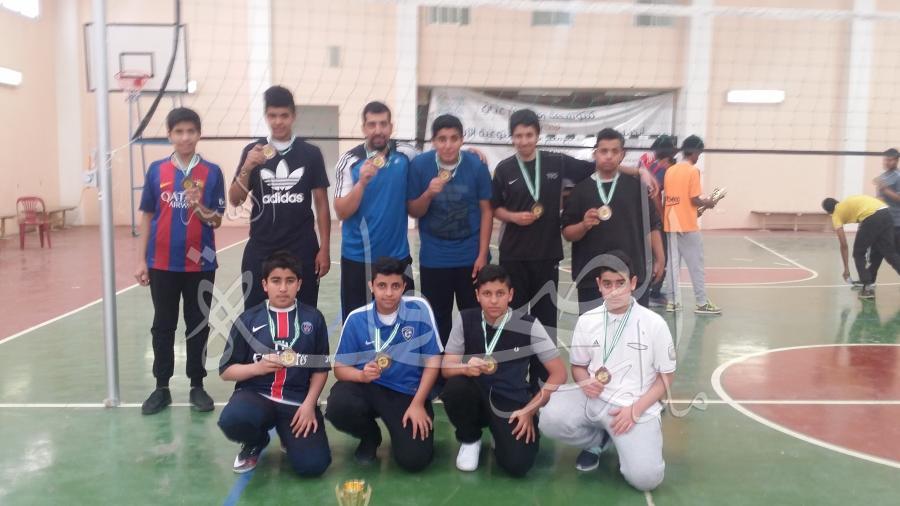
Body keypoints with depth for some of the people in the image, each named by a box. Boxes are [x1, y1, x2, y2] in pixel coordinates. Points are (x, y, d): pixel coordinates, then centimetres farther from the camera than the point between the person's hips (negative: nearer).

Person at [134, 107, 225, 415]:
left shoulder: (212, 172, -2)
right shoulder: (156, 170, 2)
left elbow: (217, 220, -1)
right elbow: (147, 216, 5)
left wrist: (200, 208, -22)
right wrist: (141, 260, 3)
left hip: (200, 264, -1)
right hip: (162, 264, 1)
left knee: (198, 326, 8)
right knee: (163, 326, 10)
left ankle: (197, 386, 21)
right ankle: (161, 387, 21)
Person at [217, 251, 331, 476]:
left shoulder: (313, 318, 3)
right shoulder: (248, 319, 1)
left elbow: (321, 368, 6)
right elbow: (226, 370, 4)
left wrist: (309, 404, -7)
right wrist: (257, 367, -14)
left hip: (298, 400, 0)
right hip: (255, 394, 0)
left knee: (312, 464, -19)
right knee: (232, 421, -35)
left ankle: (289, 435, 19)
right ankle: (256, 442, 6)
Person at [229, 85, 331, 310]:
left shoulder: (310, 153, 1)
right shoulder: (253, 151, 3)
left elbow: (321, 204, 4)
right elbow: (235, 200, 0)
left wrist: (324, 248, 0)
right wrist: (247, 168, -17)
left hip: (302, 251, 0)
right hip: (260, 251, 1)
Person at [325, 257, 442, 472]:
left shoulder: (419, 309, -10)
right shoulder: (357, 319, -6)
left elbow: (433, 360, -7)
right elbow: (340, 367, -2)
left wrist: (418, 403, -12)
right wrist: (362, 375, -25)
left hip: (409, 393, -1)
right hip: (368, 388, 2)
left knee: (413, 459, -18)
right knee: (338, 407, -30)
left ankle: (406, 429, 21)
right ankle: (370, 437, 7)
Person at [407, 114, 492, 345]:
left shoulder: (477, 165, -9)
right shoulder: (419, 165, -8)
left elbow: (486, 210, -1)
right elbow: (413, 212, -1)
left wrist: (483, 254, -4)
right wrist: (429, 194, -22)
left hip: (471, 257, 0)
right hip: (433, 259, 0)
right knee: (437, 319, 11)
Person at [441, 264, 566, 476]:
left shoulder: (528, 325, -13)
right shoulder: (465, 319, -8)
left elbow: (559, 372, -8)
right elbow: (446, 367, -6)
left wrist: (530, 409, -14)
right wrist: (466, 368, -30)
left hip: (512, 404, -1)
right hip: (476, 398, 2)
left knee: (517, 464, -25)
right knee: (455, 387, -32)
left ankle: (501, 436, 13)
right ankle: (469, 440, 0)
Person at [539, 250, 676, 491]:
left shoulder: (654, 324, -4)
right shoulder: (586, 321, 4)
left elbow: (666, 376, 1)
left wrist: (635, 409, -12)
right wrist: (585, 382, -10)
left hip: (636, 406, -3)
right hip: (593, 398, 3)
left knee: (645, 477, -24)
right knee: (550, 421, -26)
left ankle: (626, 445, 13)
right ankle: (597, 440, 6)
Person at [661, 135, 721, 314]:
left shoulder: (670, 170, 9)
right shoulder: (693, 171, -10)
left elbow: (668, 196, 11)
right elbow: (694, 200, -15)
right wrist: (707, 203, 5)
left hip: (671, 224, 6)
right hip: (688, 225, -6)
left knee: (672, 264, 9)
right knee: (696, 265, 3)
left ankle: (671, 301, 10)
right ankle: (701, 302, 8)